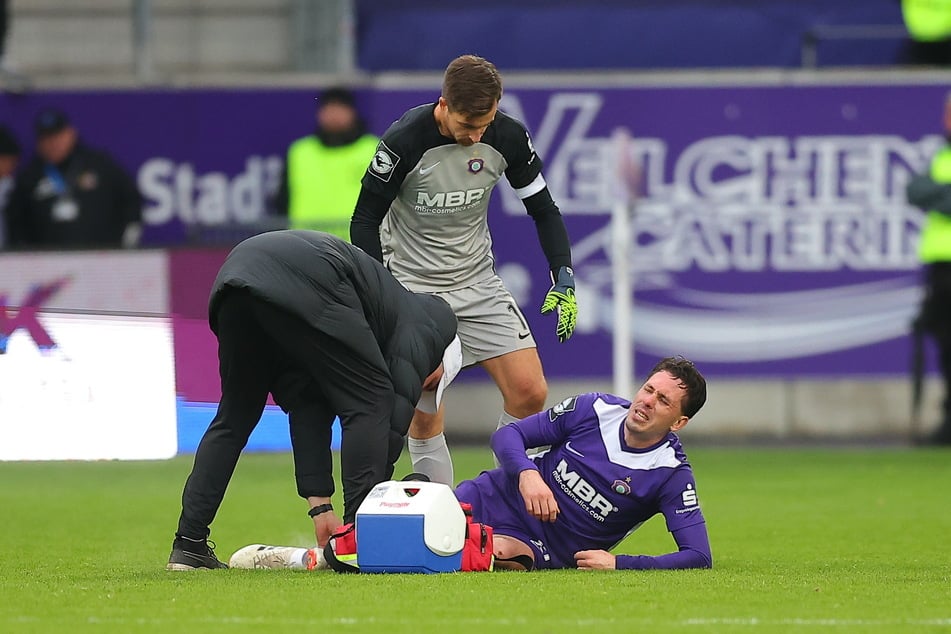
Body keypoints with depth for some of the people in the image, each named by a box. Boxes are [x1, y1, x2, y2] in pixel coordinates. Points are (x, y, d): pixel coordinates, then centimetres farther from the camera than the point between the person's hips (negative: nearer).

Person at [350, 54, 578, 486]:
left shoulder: (509, 138, -11)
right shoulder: (403, 142, -22)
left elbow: (543, 209, 2)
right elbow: (365, 220, -12)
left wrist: (563, 277, -10)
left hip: (478, 281, 4)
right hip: (411, 285, -4)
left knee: (530, 393, -7)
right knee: (424, 413, -10)